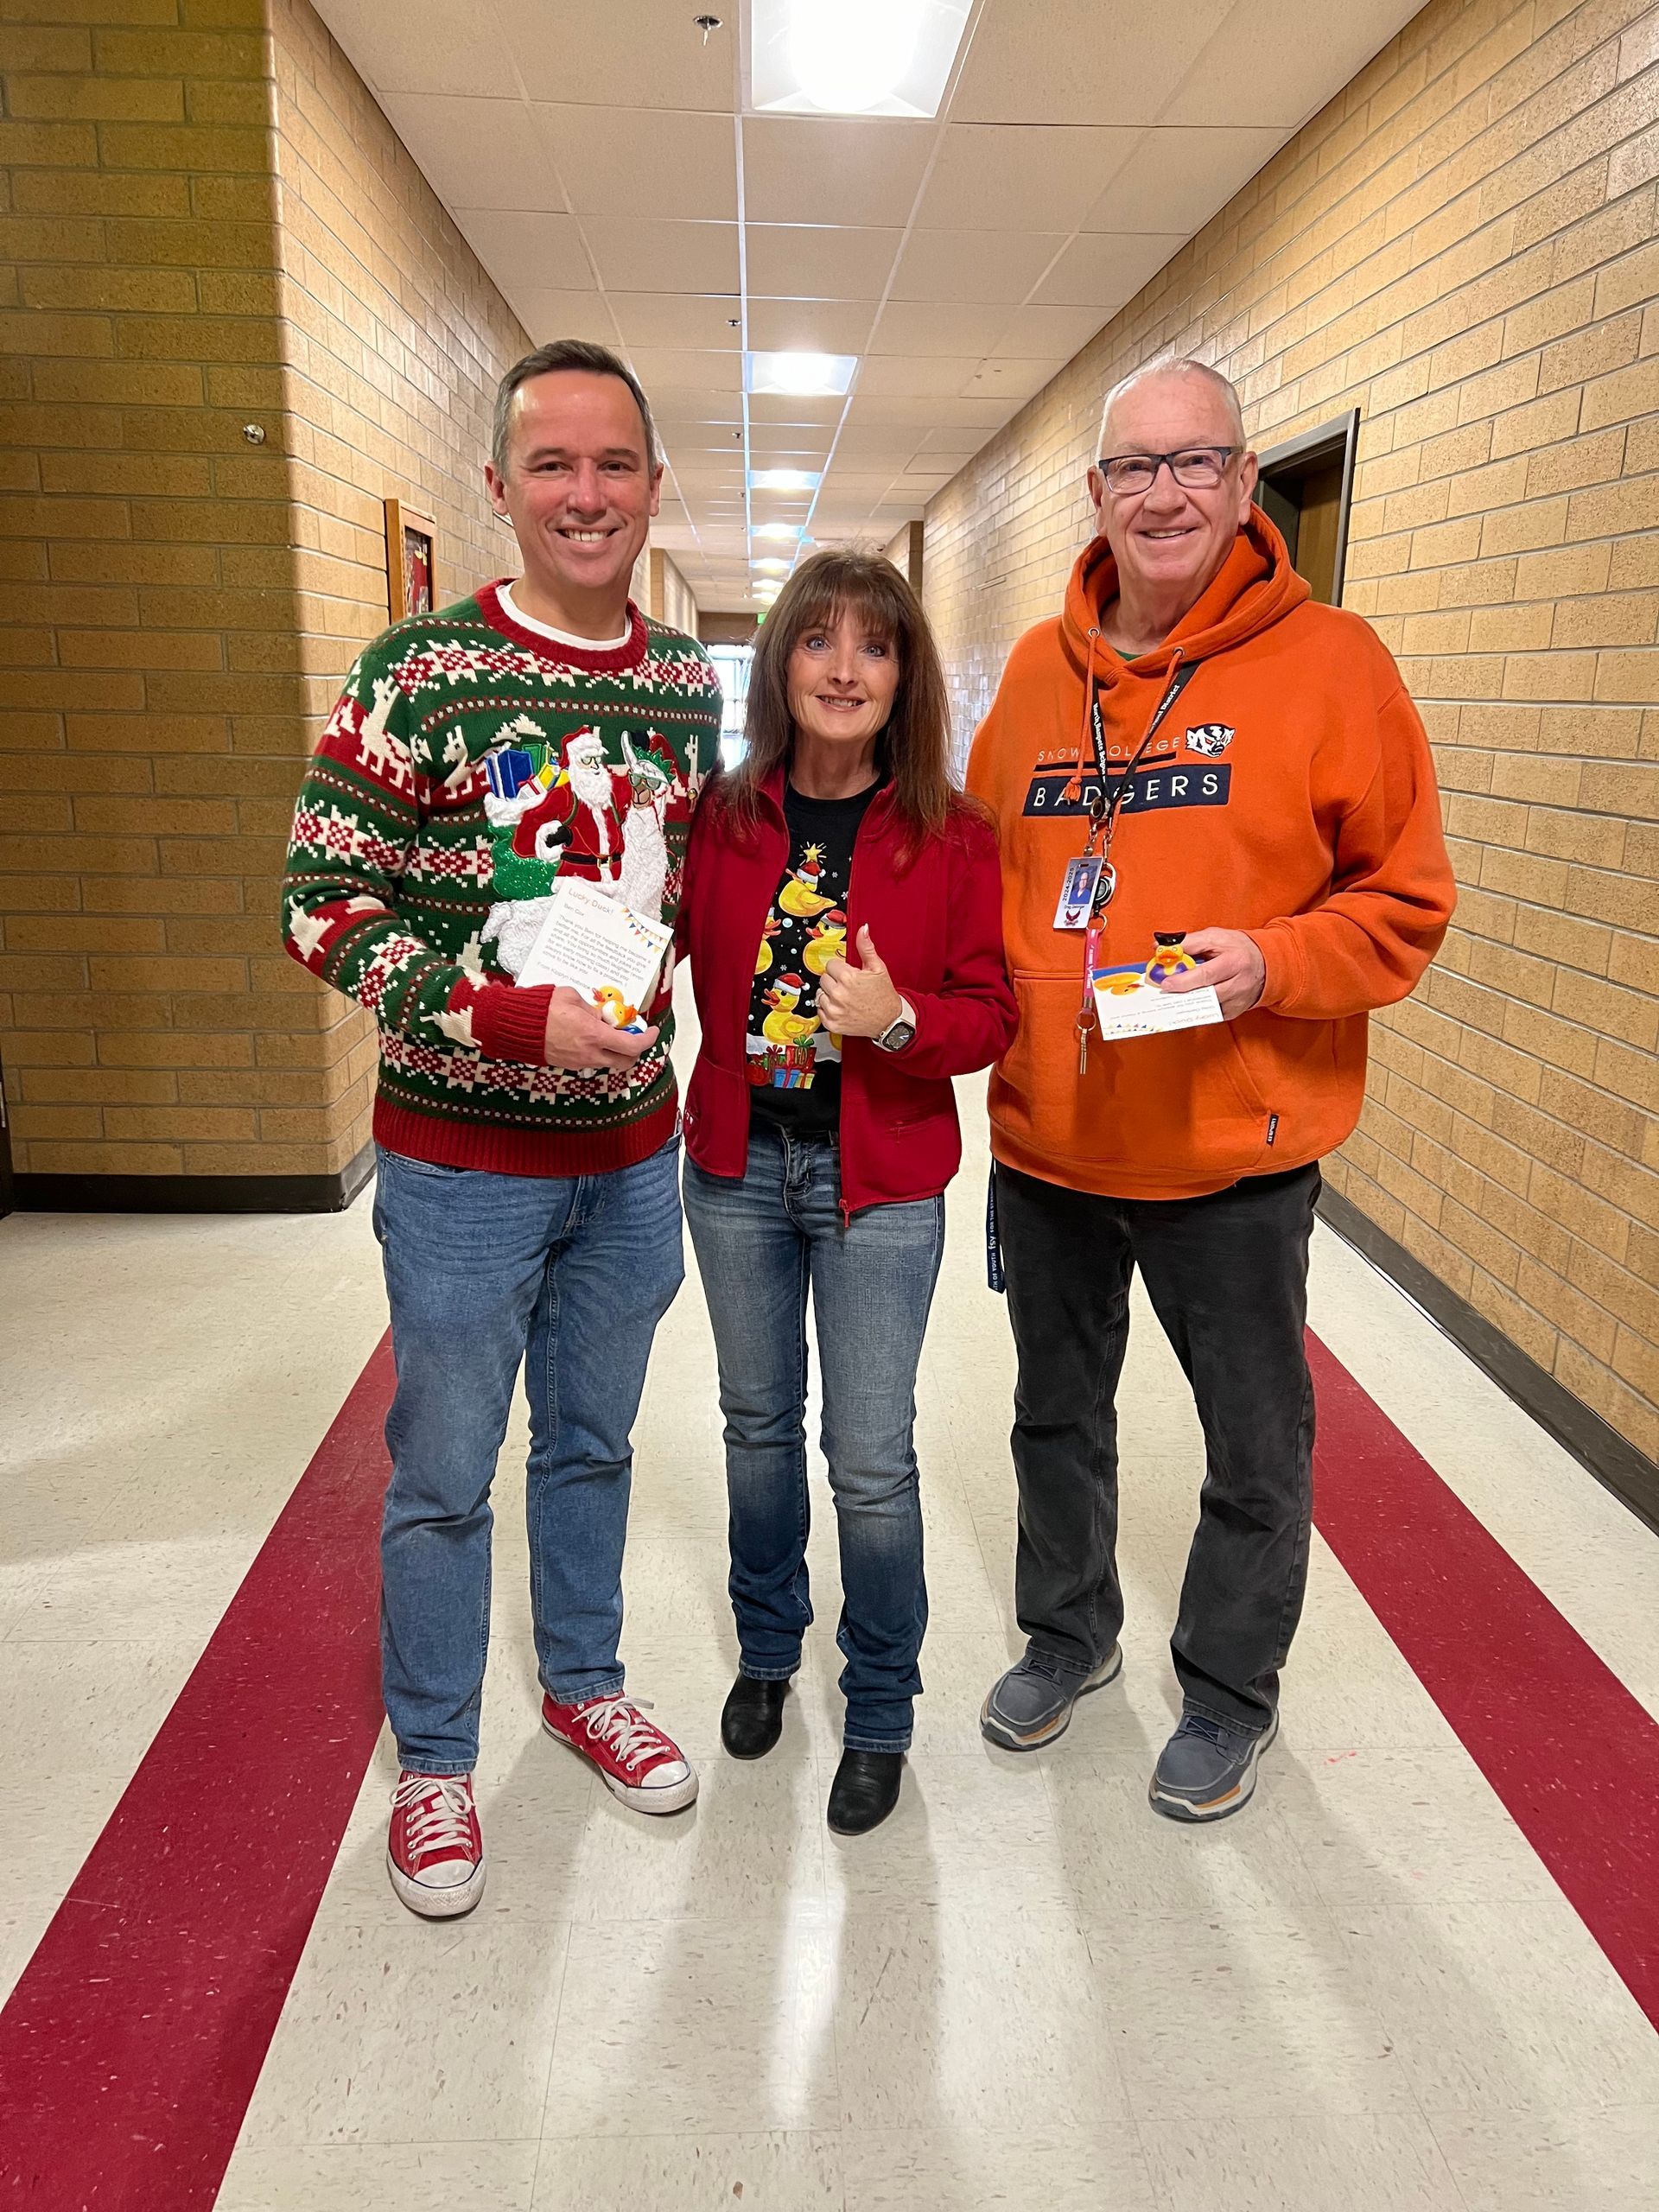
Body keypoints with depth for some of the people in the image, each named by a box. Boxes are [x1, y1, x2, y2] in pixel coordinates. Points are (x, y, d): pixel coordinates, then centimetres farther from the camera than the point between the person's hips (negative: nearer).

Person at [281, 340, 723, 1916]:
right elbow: (324, 903, -14)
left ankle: (583, 1684, 44)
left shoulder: (689, 688, 4)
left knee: (592, 1443, 20)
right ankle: (432, 1760, 33)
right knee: (443, 1476, 10)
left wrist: (653, 978, 3)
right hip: (463, 1157, -4)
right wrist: (514, 1019, -23)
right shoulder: (417, 675, -11)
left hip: (630, 1149, 5)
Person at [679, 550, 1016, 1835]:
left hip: (880, 1180, -3)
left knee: (872, 1461, 3)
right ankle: (768, 1651, 43)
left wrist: (900, 1017, -23)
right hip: (738, 1163, 3)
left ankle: (880, 1715, 27)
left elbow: (991, 1015, -6)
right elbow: (688, 962, 10)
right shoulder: (722, 819, -2)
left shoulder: (951, 837, -8)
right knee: (758, 1424, 19)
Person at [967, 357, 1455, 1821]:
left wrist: (1273, 963, -22)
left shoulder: (1327, 660, -7)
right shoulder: (1038, 669, 5)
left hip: (1233, 1148, -4)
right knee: (1058, 1411, 21)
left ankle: (1230, 1689, 38)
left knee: (1255, 1442, 12)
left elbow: (1405, 900, -7)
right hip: (1047, 1138, 4)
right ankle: (1068, 1633, 46)